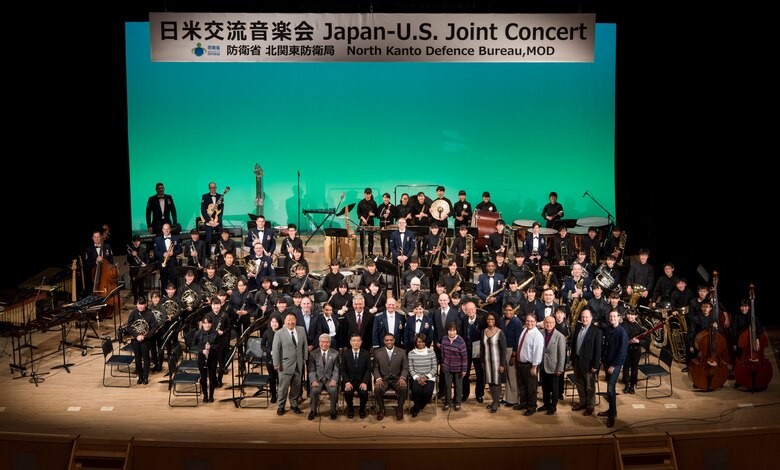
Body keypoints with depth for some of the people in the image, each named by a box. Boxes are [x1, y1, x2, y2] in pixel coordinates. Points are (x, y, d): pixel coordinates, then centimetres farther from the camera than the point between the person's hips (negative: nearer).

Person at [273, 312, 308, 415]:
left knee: (296, 386, 13)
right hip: (285, 365, -4)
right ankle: (280, 406, 19)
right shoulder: (279, 333, -10)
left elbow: (305, 345, 9)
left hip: (298, 364, 4)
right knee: (283, 386, 3)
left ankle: (294, 405, 29)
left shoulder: (301, 330, 2)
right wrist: (276, 364, -9)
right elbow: (275, 350, -8)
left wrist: (305, 358, 7)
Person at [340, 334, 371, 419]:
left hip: (361, 380, 0)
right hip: (349, 380, 0)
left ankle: (362, 409, 3)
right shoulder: (345, 354, 3)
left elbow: (368, 370, -1)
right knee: (347, 392, -30)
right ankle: (350, 409, 2)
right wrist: (347, 382, -15)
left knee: (364, 392, -29)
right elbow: (343, 370, 1)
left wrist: (365, 382, -16)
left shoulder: (366, 354, 3)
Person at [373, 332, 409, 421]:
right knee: (377, 389, -32)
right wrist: (378, 378, -16)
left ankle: (399, 410, -6)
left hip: (397, 379, 0)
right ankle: (381, 410, -4)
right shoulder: (378, 352, 4)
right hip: (383, 379, 0)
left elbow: (405, 368, 3)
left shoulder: (401, 353, 4)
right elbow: (375, 368, 3)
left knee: (403, 388, -32)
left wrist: (402, 378, -16)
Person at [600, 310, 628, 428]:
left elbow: (622, 351, -15)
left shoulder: (622, 332, -14)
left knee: (610, 388, -9)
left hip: (615, 364, -6)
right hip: (607, 362, 6)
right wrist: (603, 361, 8)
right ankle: (611, 409, 27)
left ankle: (612, 415, 0)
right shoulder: (608, 329, 3)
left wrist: (613, 365, -15)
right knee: (609, 386, 14)